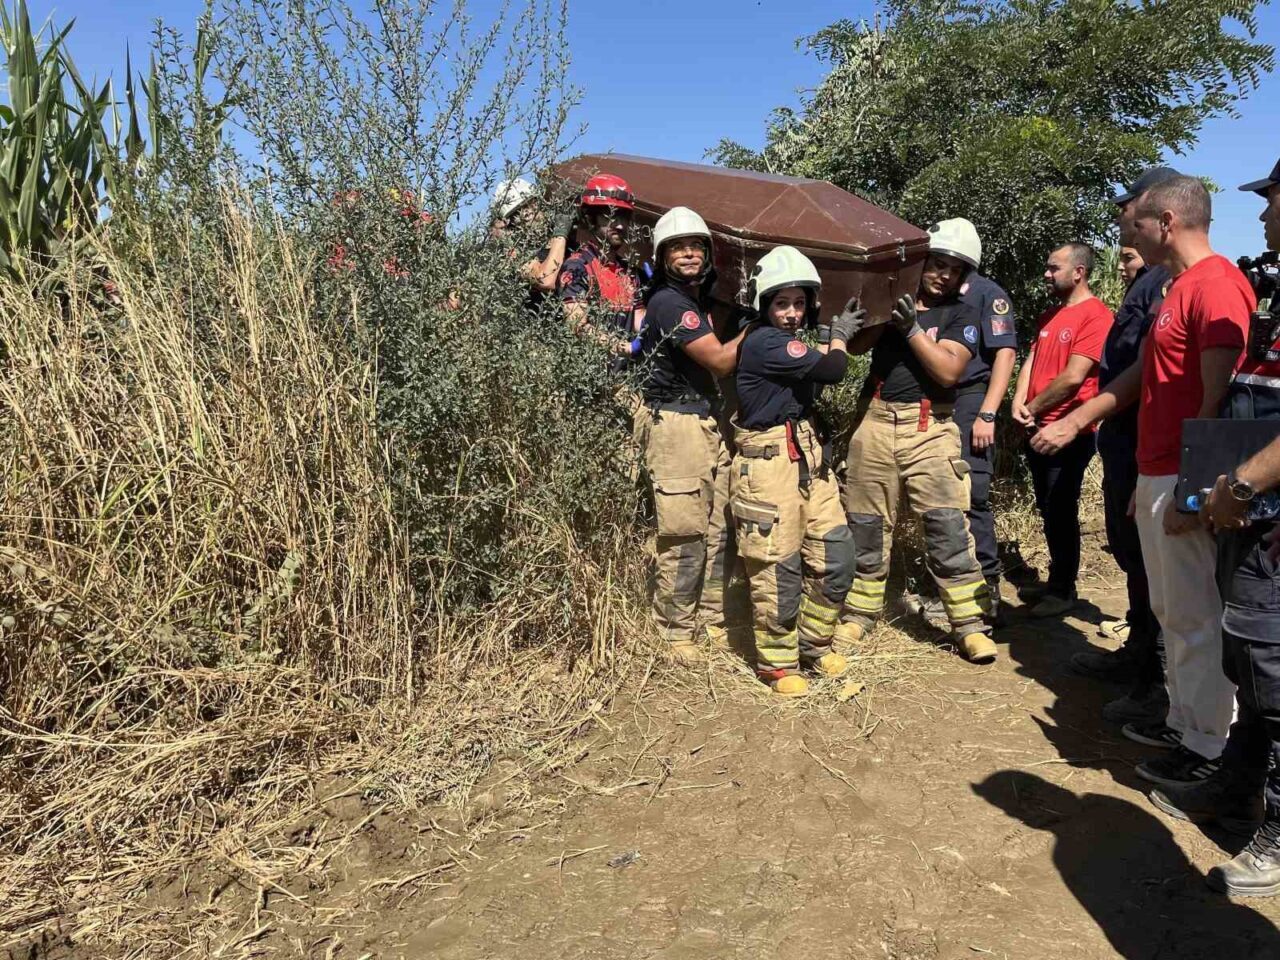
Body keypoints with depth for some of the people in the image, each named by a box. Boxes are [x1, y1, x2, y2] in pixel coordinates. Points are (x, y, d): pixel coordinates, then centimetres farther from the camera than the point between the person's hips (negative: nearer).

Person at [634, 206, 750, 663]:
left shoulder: (700, 298, 17)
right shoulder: (669, 302, -13)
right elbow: (720, 360, -14)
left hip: (708, 423, 9)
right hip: (675, 426, -9)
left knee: (719, 528, 11)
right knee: (685, 536, -6)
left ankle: (713, 617, 23)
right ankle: (676, 631, 7)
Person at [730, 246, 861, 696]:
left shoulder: (791, 341, 15)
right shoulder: (764, 342, -15)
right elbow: (832, 369, -15)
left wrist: (840, 334, 5)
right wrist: (839, 336, 1)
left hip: (808, 455, 9)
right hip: (769, 462, -9)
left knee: (835, 555, 10)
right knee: (778, 567, -1)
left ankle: (814, 644, 28)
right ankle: (776, 663, 17)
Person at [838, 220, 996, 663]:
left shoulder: (963, 315, 6)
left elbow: (948, 370, -10)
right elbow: (855, 344, 1)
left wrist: (911, 327, -14)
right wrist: (887, 309, -11)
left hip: (929, 428, -2)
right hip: (875, 420, 3)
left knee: (947, 526, -8)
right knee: (865, 524, 8)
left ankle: (970, 623, 0)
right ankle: (858, 613, 21)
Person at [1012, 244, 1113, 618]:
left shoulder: (1095, 315, -13)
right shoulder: (1050, 315, 15)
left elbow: (1073, 377, -20)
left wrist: (1032, 408, -9)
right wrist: (1019, 404, -6)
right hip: (1039, 429, 8)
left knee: (1060, 512, 0)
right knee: (1048, 510, 15)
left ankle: (1063, 590, 14)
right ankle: (1056, 581, 28)